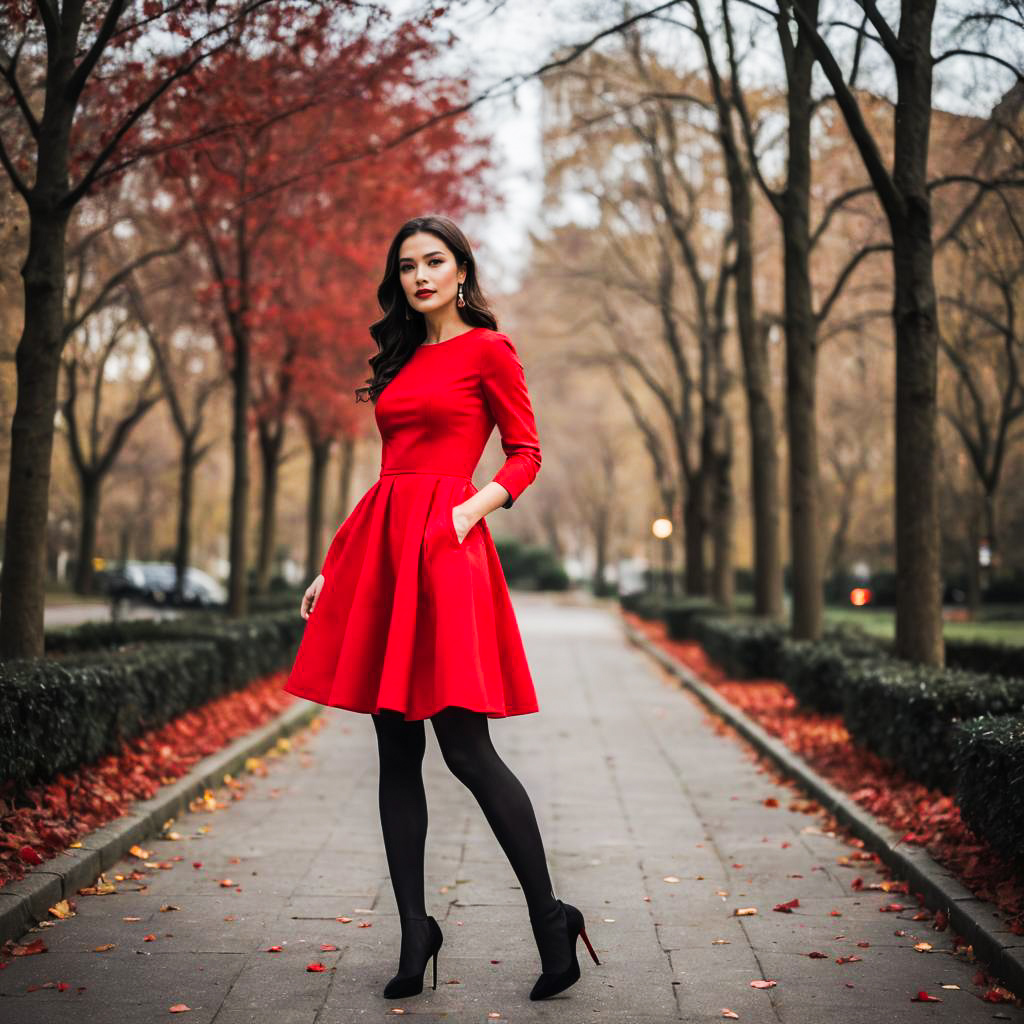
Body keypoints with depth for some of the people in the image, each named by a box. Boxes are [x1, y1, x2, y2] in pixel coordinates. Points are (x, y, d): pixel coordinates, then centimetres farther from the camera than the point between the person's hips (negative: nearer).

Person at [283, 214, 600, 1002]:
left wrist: (472, 509, -18)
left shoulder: (487, 348, 3)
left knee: (465, 746, -11)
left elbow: (526, 454, 0)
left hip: (444, 542, -7)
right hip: (382, 550, 7)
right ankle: (415, 936, 12)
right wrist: (332, 567, 18)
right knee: (397, 752, 5)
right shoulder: (401, 359, 21)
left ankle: (552, 923, 3)